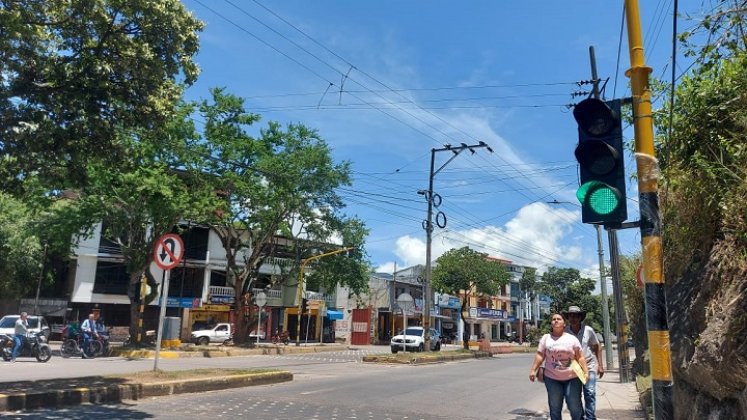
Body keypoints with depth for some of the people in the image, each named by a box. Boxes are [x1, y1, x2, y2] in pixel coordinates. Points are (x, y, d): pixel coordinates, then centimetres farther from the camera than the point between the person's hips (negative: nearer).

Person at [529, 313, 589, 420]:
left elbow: (580, 357, 3)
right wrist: (533, 370, -9)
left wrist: (586, 372, -6)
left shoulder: (572, 338, 3)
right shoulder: (546, 338, 5)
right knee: (555, 408, 8)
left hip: (572, 378, -1)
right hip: (552, 378, 1)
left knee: (575, 407, 3)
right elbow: (540, 355, 0)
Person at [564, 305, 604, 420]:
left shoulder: (588, 330, -5)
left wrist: (600, 365, 2)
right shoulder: (565, 332, -6)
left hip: (589, 366, -1)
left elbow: (597, 347, 5)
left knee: (590, 393, -8)